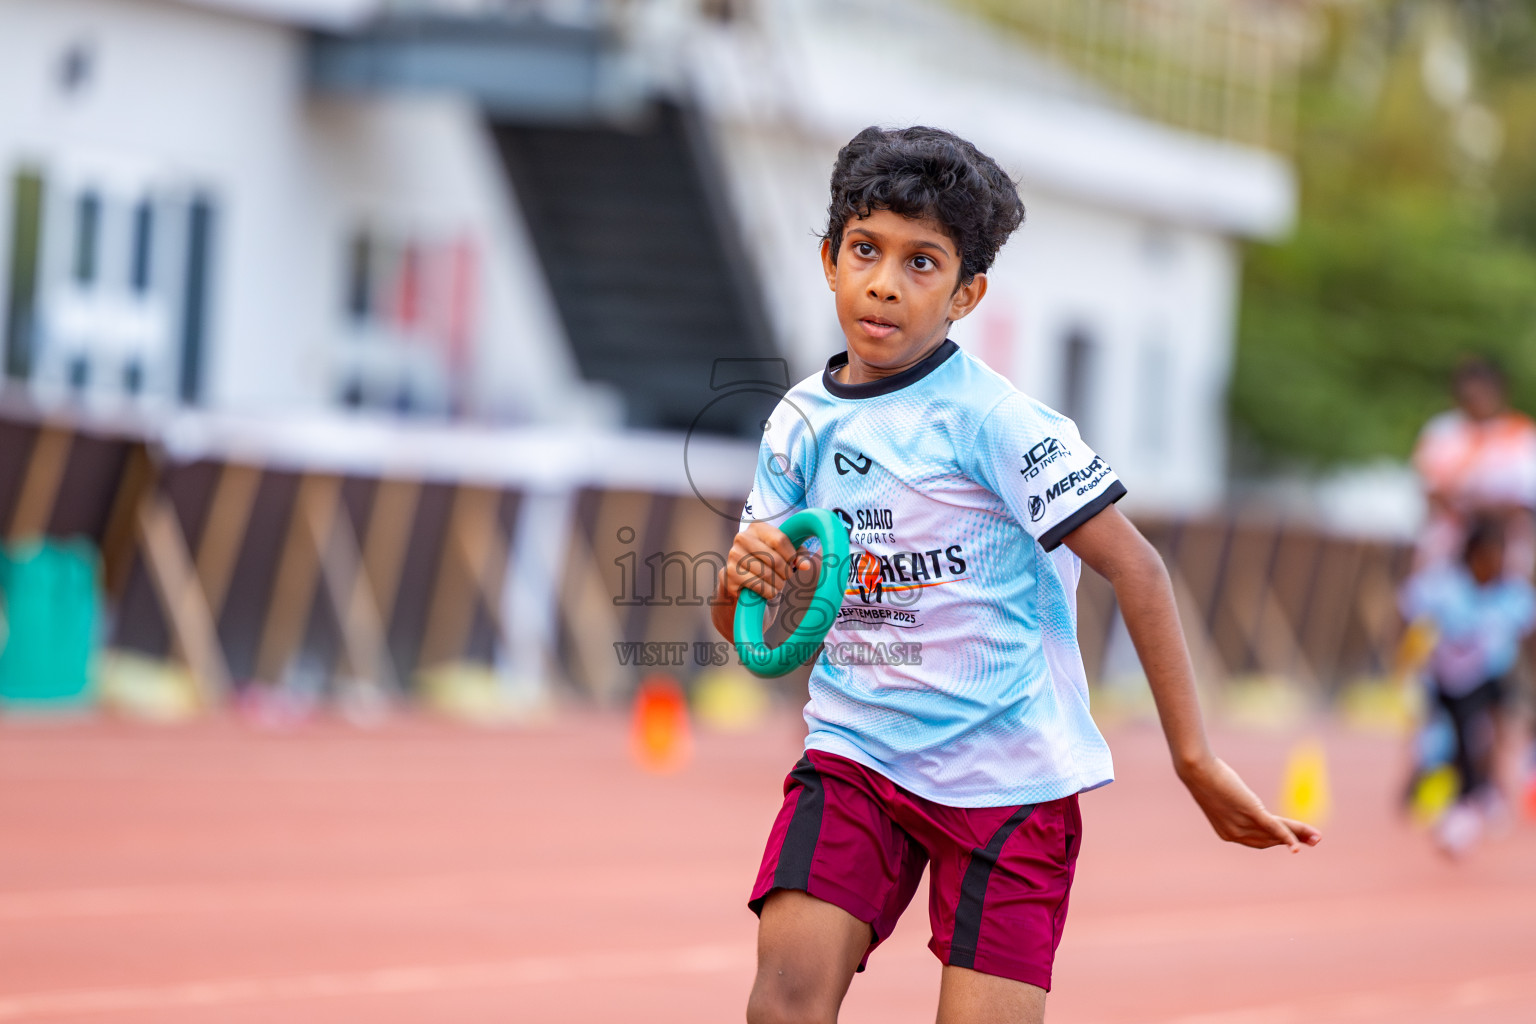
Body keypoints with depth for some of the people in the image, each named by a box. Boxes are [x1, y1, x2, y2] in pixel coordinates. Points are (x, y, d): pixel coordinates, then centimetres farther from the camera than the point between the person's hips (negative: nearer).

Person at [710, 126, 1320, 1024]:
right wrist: (743, 578, -13)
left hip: (1006, 772, -4)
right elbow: (742, 632, 12)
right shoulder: (801, 425, 5)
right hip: (856, 748, 4)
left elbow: (1135, 568, -10)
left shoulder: (993, 420, -12)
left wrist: (1195, 758, -11)